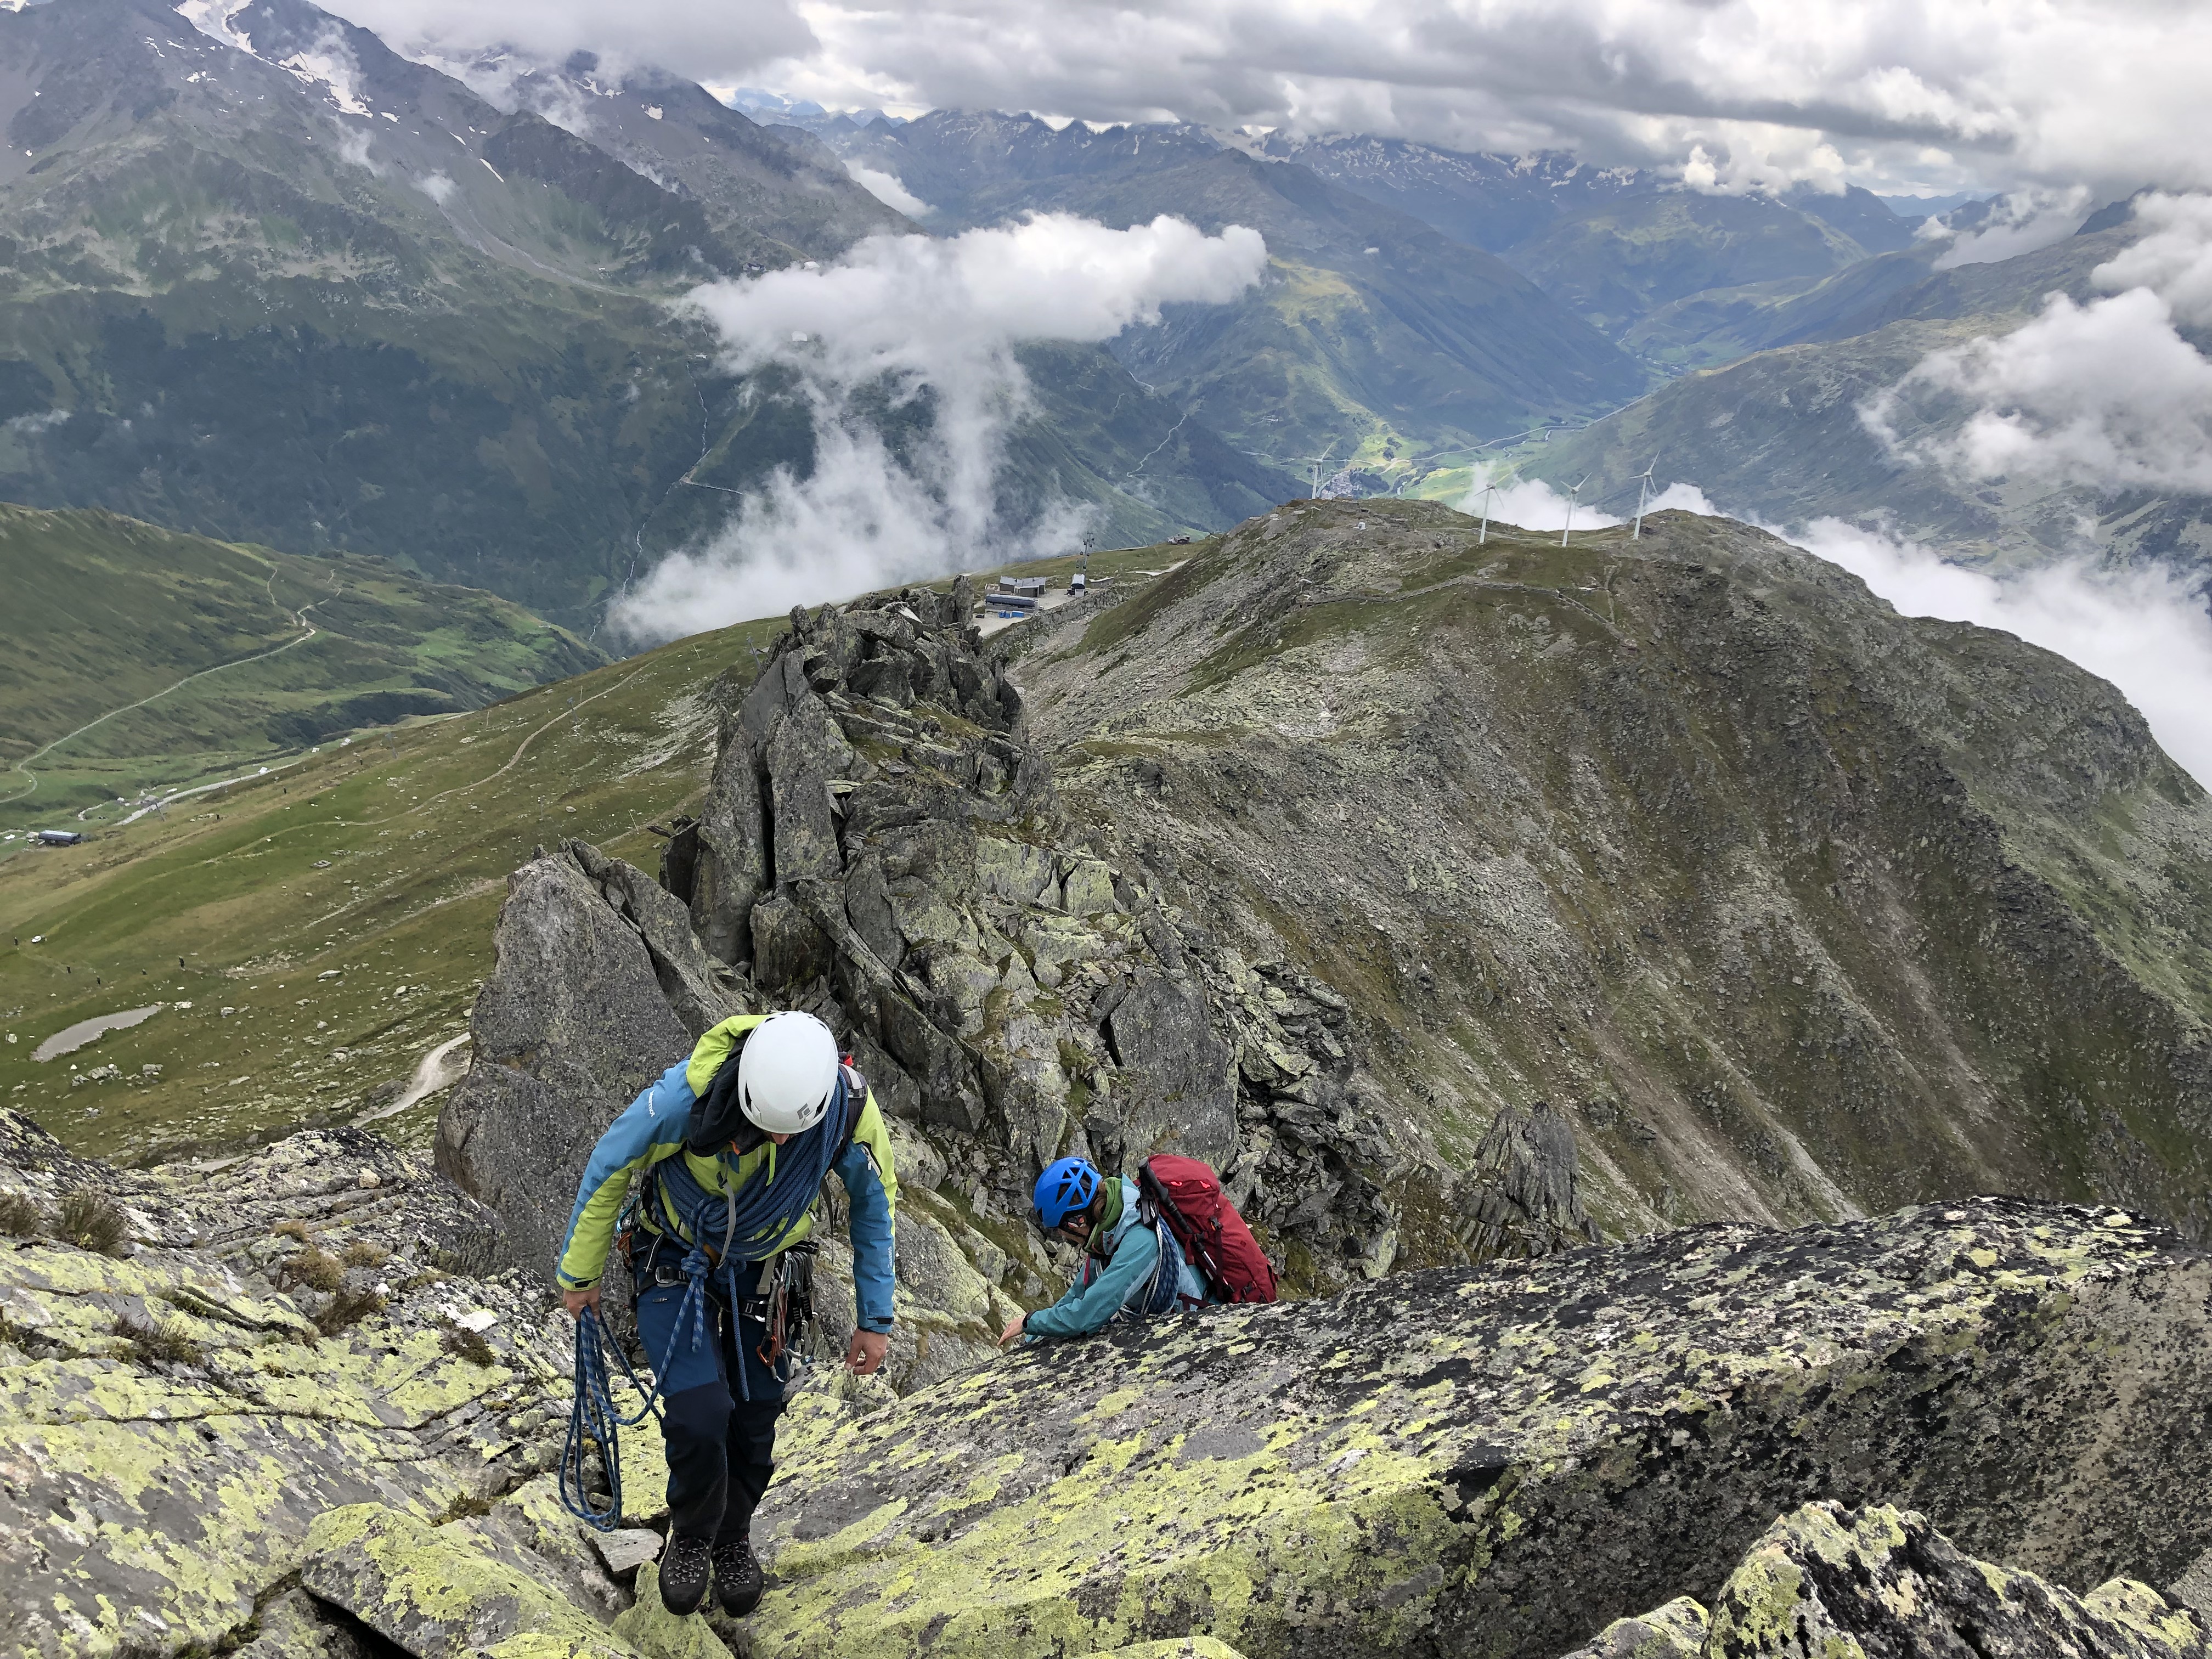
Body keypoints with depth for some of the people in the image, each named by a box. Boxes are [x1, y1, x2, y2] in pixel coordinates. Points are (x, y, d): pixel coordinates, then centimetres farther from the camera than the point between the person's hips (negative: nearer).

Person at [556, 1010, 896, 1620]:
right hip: (673, 1263, -2)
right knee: (701, 1414, -14)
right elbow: (608, 1170, -17)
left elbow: (874, 1206, -8)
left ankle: (733, 1537, 38)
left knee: (756, 1419, 8)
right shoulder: (688, 1094, -37)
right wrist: (579, 1273, -5)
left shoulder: (852, 1113, -29)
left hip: (756, 1270, 2)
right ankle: (691, 1537, 17)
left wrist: (875, 1320, -2)